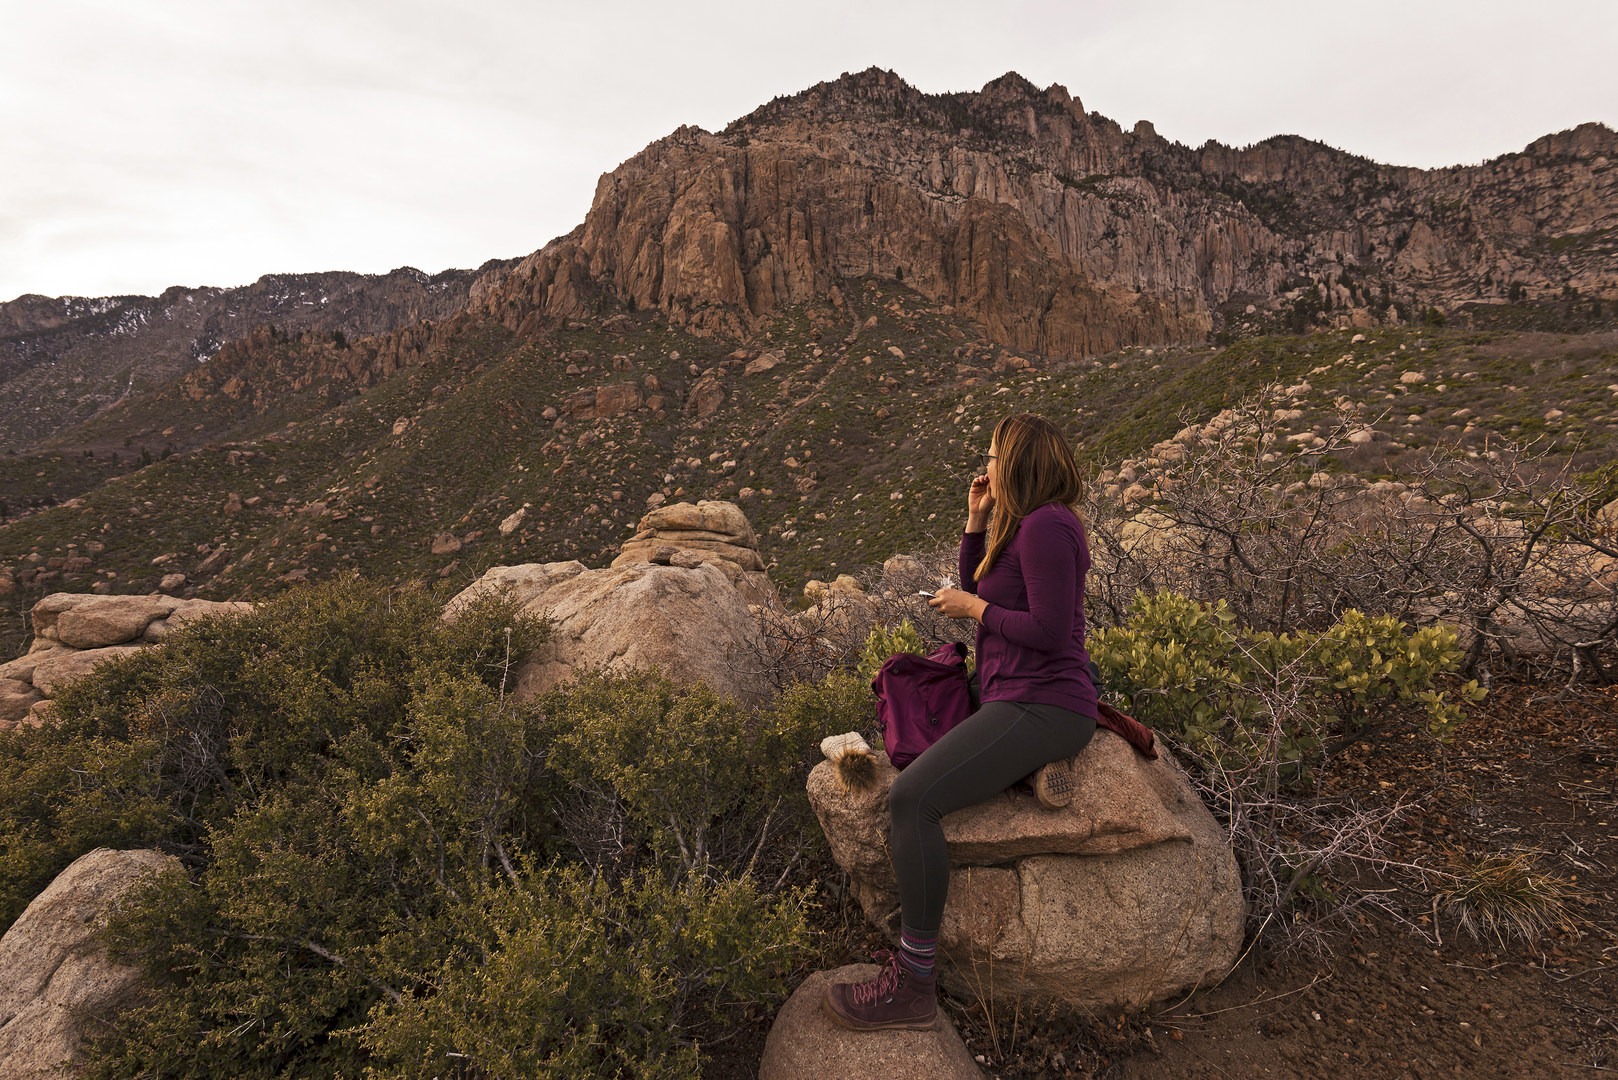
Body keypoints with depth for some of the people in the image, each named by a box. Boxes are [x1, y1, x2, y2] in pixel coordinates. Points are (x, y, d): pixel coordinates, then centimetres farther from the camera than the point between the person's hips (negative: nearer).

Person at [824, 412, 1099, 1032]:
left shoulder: (1046, 525, -15)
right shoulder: (1024, 526, 17)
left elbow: (1049, 630, -21)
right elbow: (976, 592, 20)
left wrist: (974, 608, -9)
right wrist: (976, 522, 11)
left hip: (1040, 706, -11)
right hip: (1020, 702, 11)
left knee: (911, 797, -25)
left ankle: (913, 983, -18)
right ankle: (1040, 765, 6)